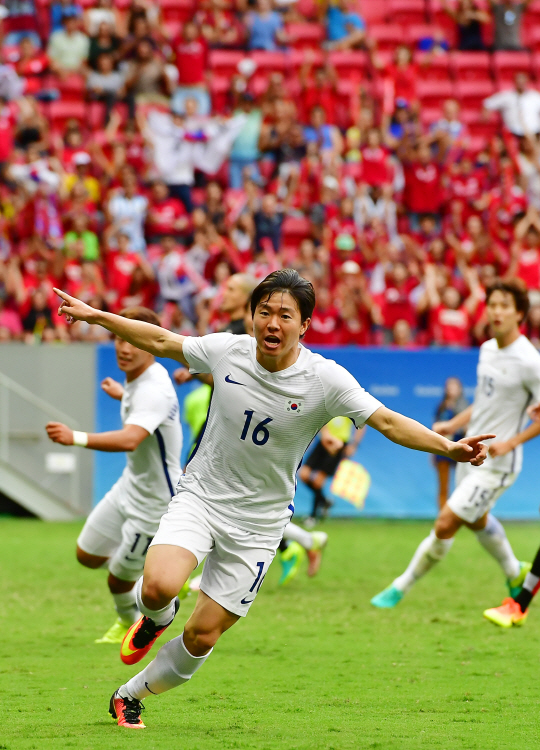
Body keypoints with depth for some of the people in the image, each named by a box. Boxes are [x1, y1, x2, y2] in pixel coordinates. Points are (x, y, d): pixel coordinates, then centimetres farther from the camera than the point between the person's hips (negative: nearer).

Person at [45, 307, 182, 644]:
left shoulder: (153, 391, -33)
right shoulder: (139, 378, -2)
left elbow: (130, 439, -52)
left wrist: (75, 437, -65)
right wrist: (122, 395, 44)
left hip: (153, 502, -9)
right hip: (131, 486, 9)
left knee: (118, 580, 5)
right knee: (87, 555, 18)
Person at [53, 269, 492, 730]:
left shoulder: (325, 380, -15)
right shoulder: (227, 351, -9)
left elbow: (388, 422, -18)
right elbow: (161, 342, 7)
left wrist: (449, 447, -32)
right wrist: (96, 315, 8)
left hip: (258, 522, 0)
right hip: (200, 496, 0)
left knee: (202, 636, 1)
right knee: (159, 586, -27)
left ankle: (131, 696, 28)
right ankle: (157, 618, 12)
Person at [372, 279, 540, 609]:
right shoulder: (487, 349, 5)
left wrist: (510, 443, -21)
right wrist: (453, 424, 8)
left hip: (496, 464, -9)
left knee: (446, 523, -10)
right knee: (477, 520, 26)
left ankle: (402, 586, 5)